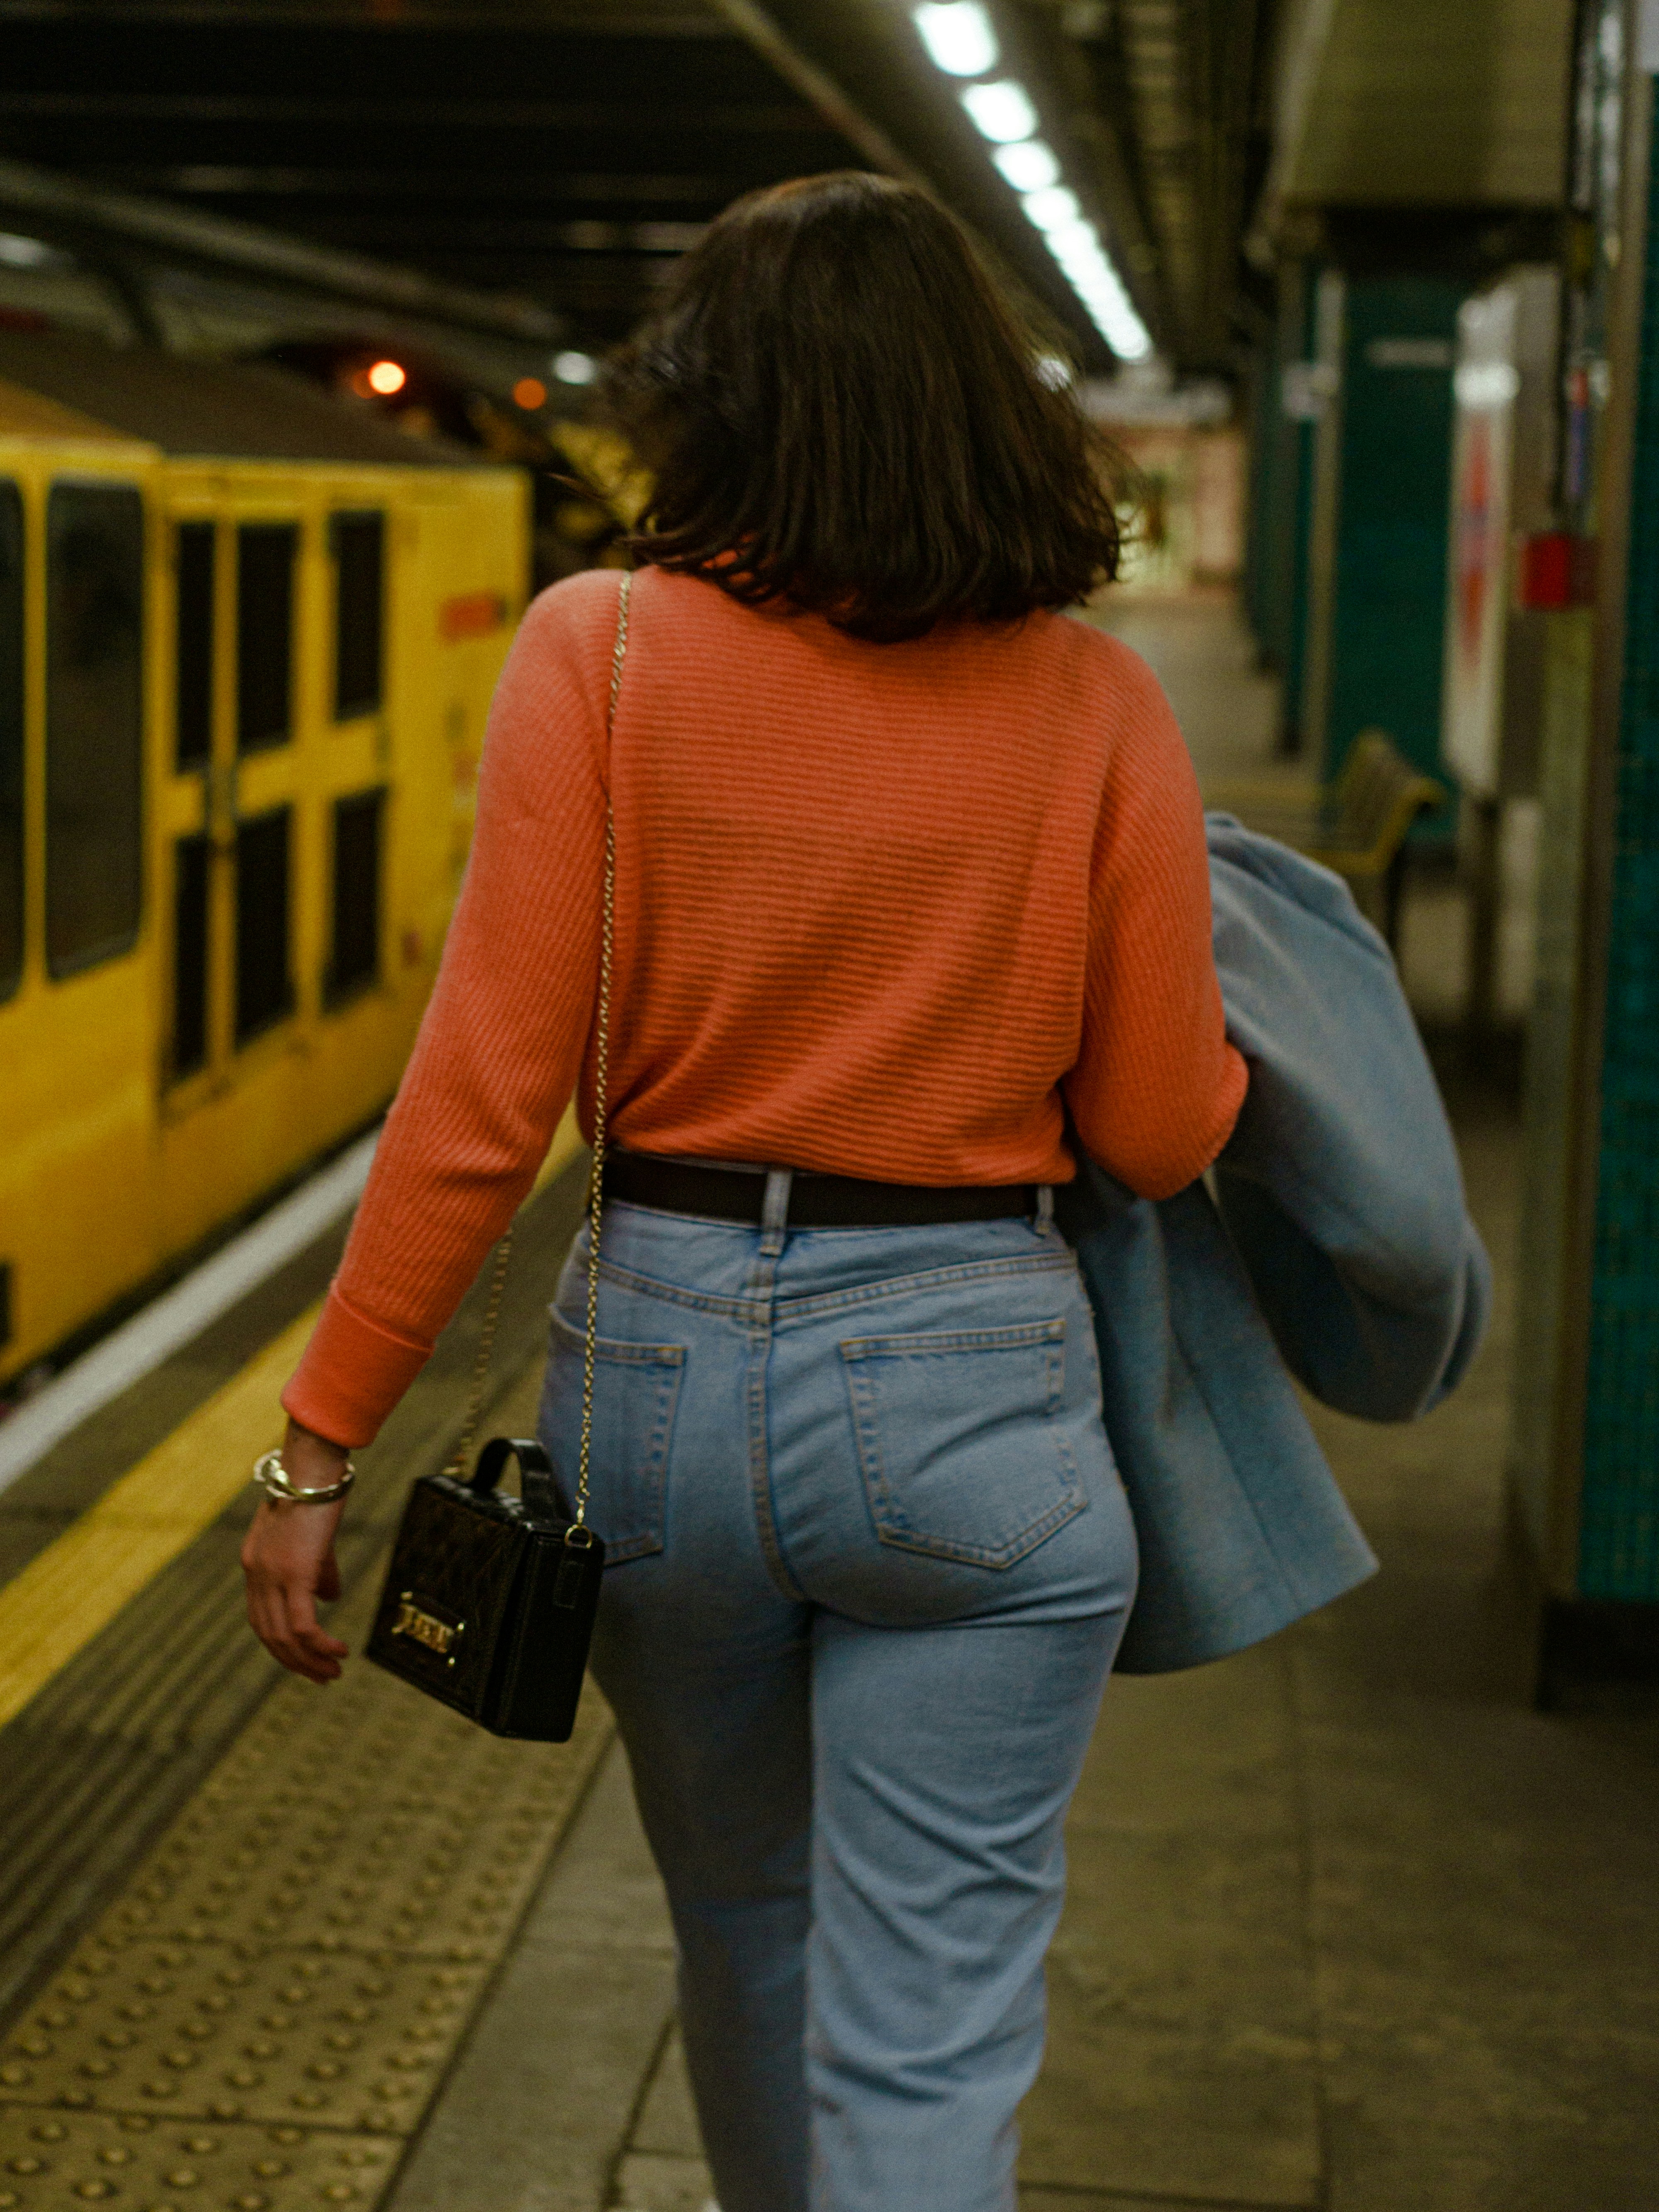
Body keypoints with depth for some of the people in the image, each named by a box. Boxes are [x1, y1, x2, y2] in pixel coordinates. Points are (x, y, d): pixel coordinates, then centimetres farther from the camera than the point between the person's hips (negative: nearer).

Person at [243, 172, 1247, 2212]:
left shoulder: (600, 648, -8)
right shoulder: (1092, 702, -5)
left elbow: (486, 1094, -11)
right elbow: (1161, 1136, -2)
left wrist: (322, 1438, -3)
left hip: (664, 1355, 2)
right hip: (966, 1382, -1)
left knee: (741, 1936, 26)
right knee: (927, 2041, 6)